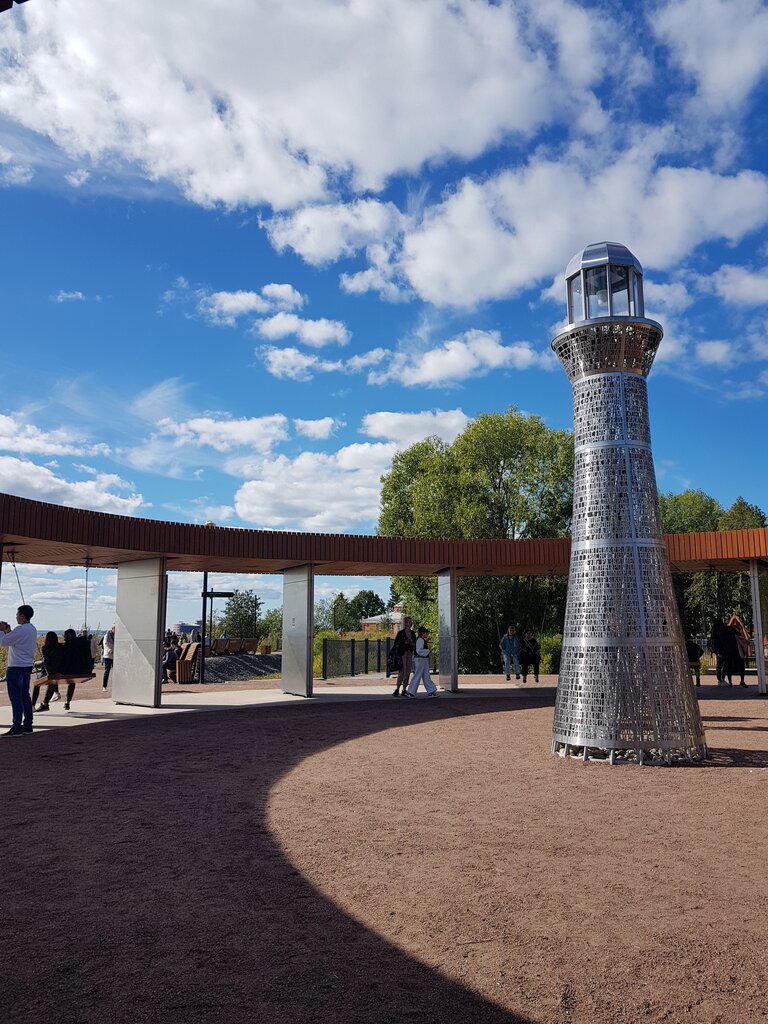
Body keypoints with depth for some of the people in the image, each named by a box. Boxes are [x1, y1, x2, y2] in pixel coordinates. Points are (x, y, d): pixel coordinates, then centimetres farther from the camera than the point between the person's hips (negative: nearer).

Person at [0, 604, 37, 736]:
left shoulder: (20, 630, -18)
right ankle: (27, 725, 17)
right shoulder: (32, 629, 12)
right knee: (25, 695, 13)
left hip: (16, 667, -9)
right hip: (28, 666, 9)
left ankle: (17, 727, -3)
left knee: (15, 697, -5)